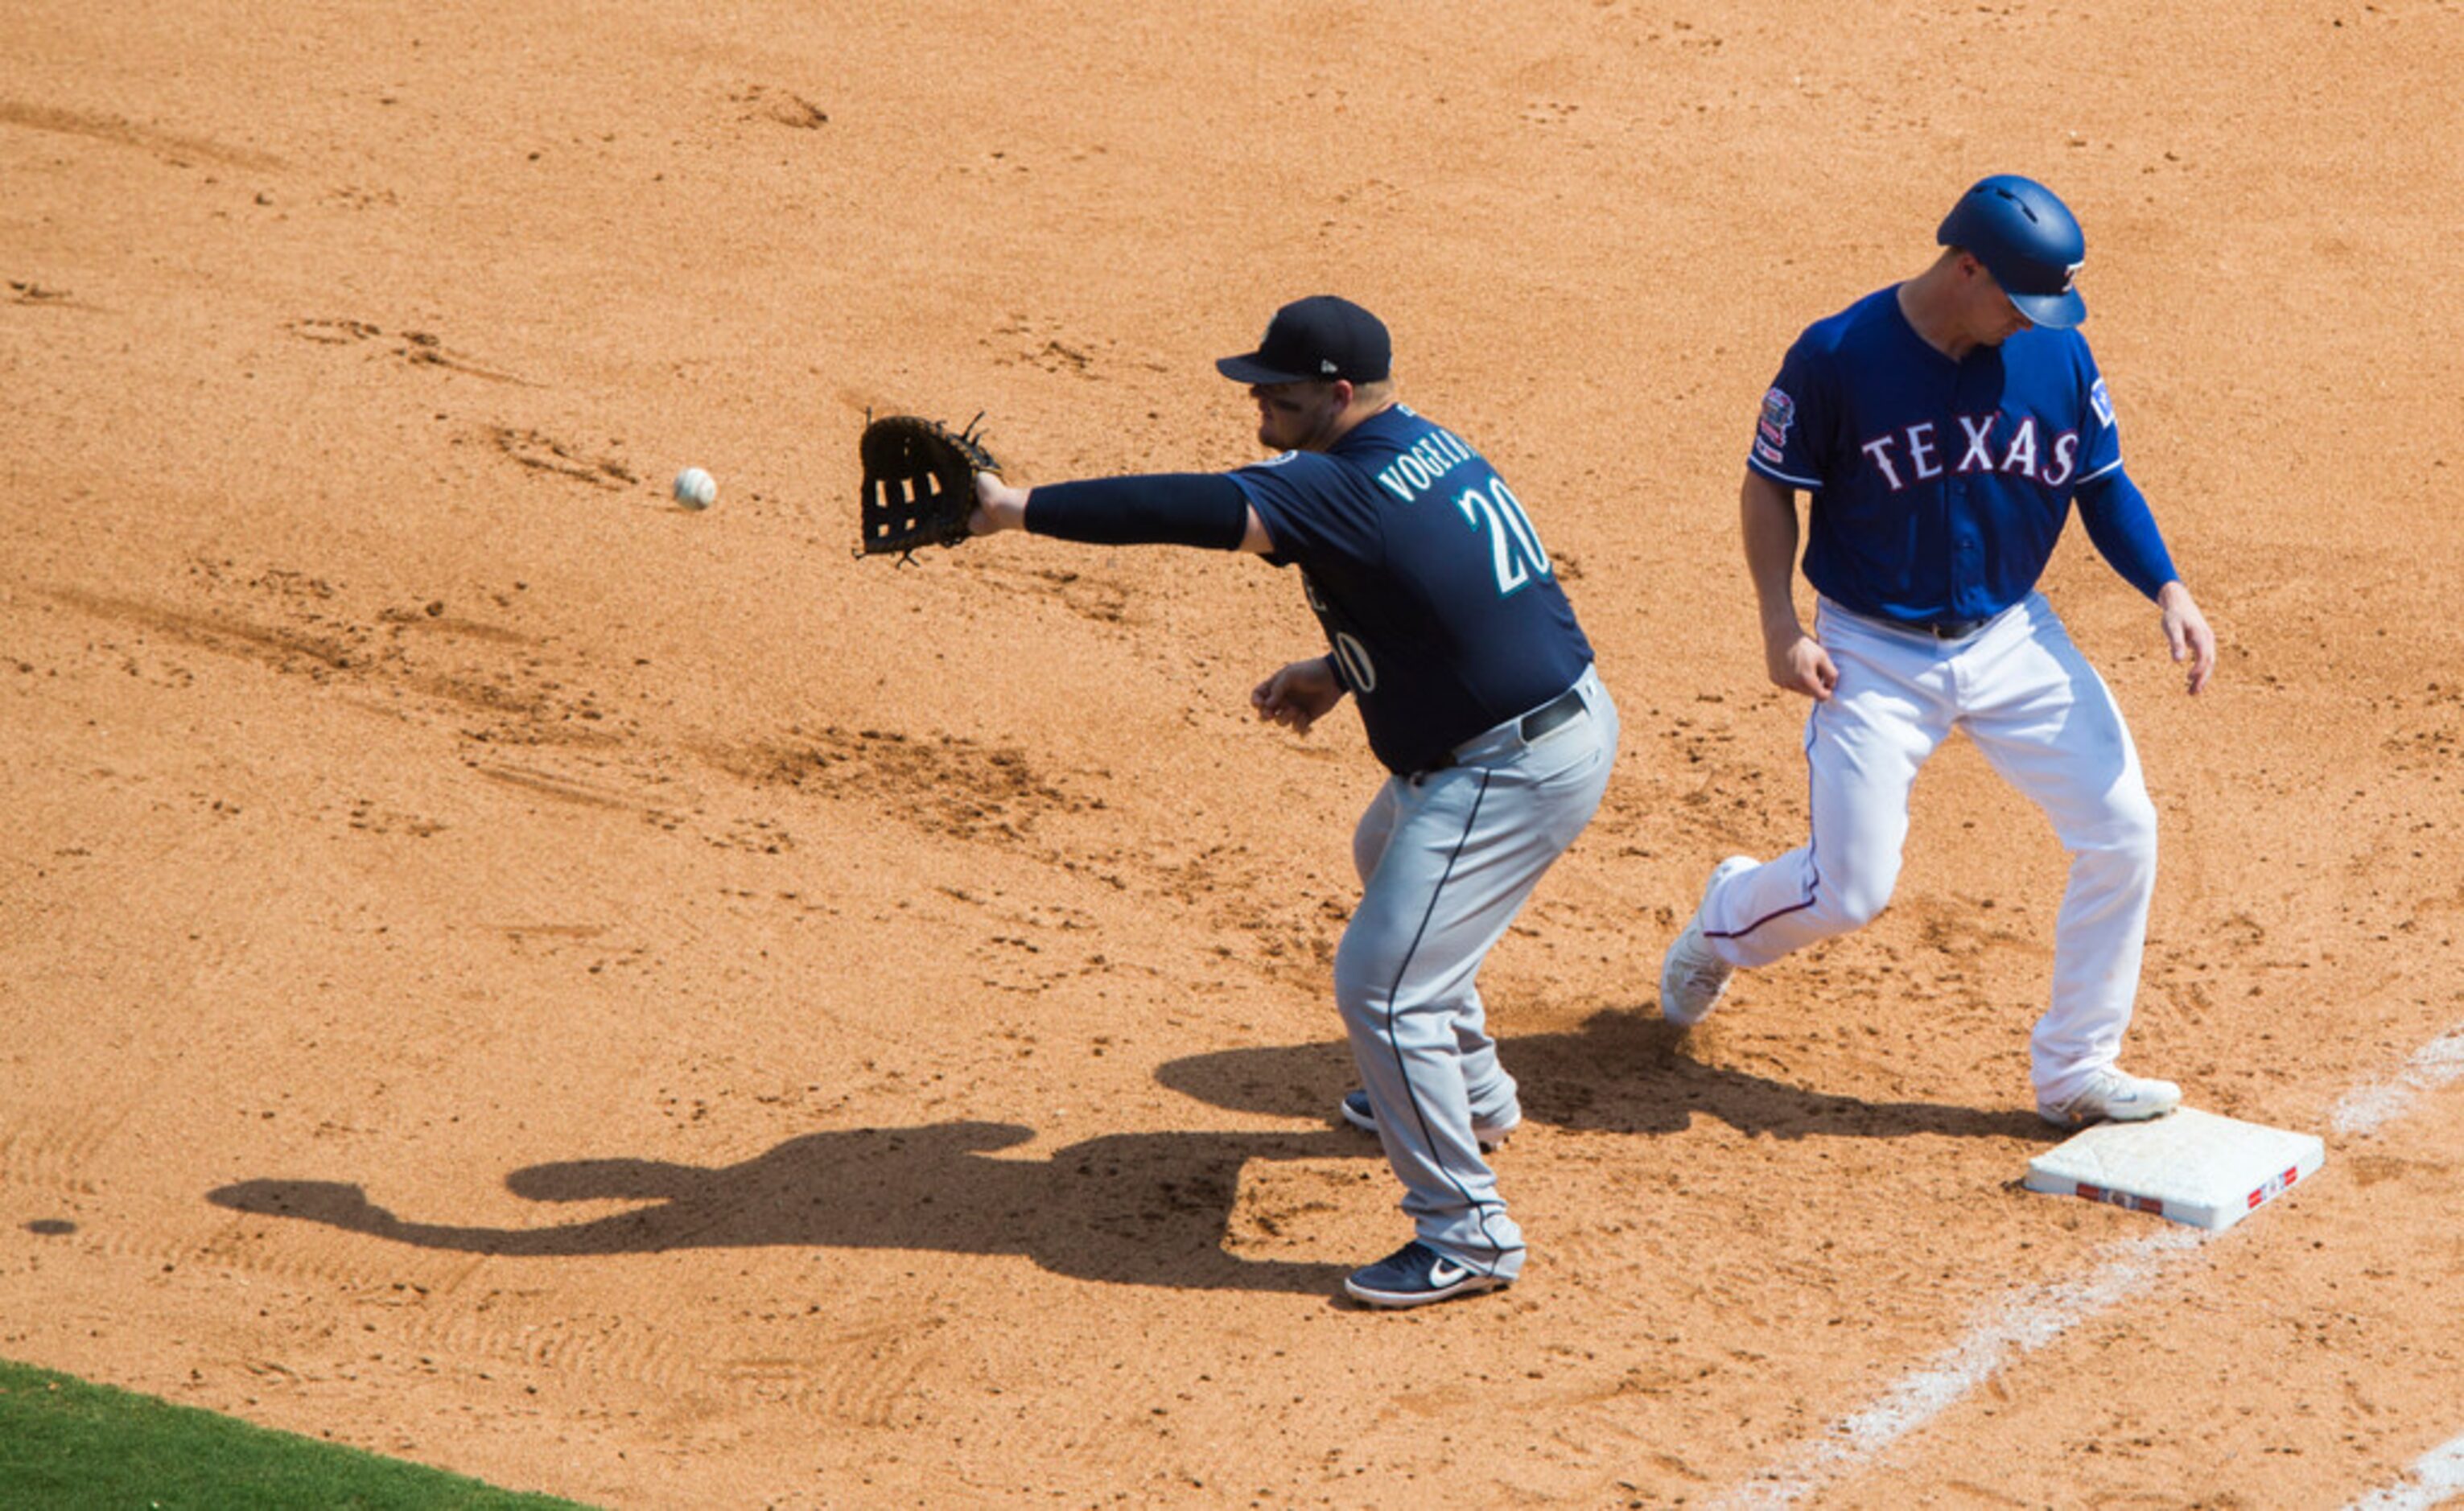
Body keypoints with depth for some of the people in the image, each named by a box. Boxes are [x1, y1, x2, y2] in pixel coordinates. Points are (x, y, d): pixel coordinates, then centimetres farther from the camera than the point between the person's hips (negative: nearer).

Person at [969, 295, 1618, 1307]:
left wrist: (1020, 509, -33)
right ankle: (1468, 1093, 53)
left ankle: (1468, 1236, -1)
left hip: (1515, 774, -11)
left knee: (1381, 985, -9)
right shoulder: (1427, 447, 5)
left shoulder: (1343, 490, -24)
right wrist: (1339, 673, 10)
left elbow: (1190, 510, -33)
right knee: (1388, 860, 35)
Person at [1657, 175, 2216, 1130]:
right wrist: (1780, 623, -15)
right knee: (1851, 891, -4)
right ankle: (1725, 922, 33)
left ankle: (2074, 1073, 11)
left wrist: (2167, 591, -11)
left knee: (2122, 836, -6)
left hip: (2013, 640, 4)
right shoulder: (1836, 356, -18)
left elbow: (2103, 483, 3)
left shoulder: (2057, 352, -7)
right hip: (1876, 657, -4)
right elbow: (1770, 485, -6)